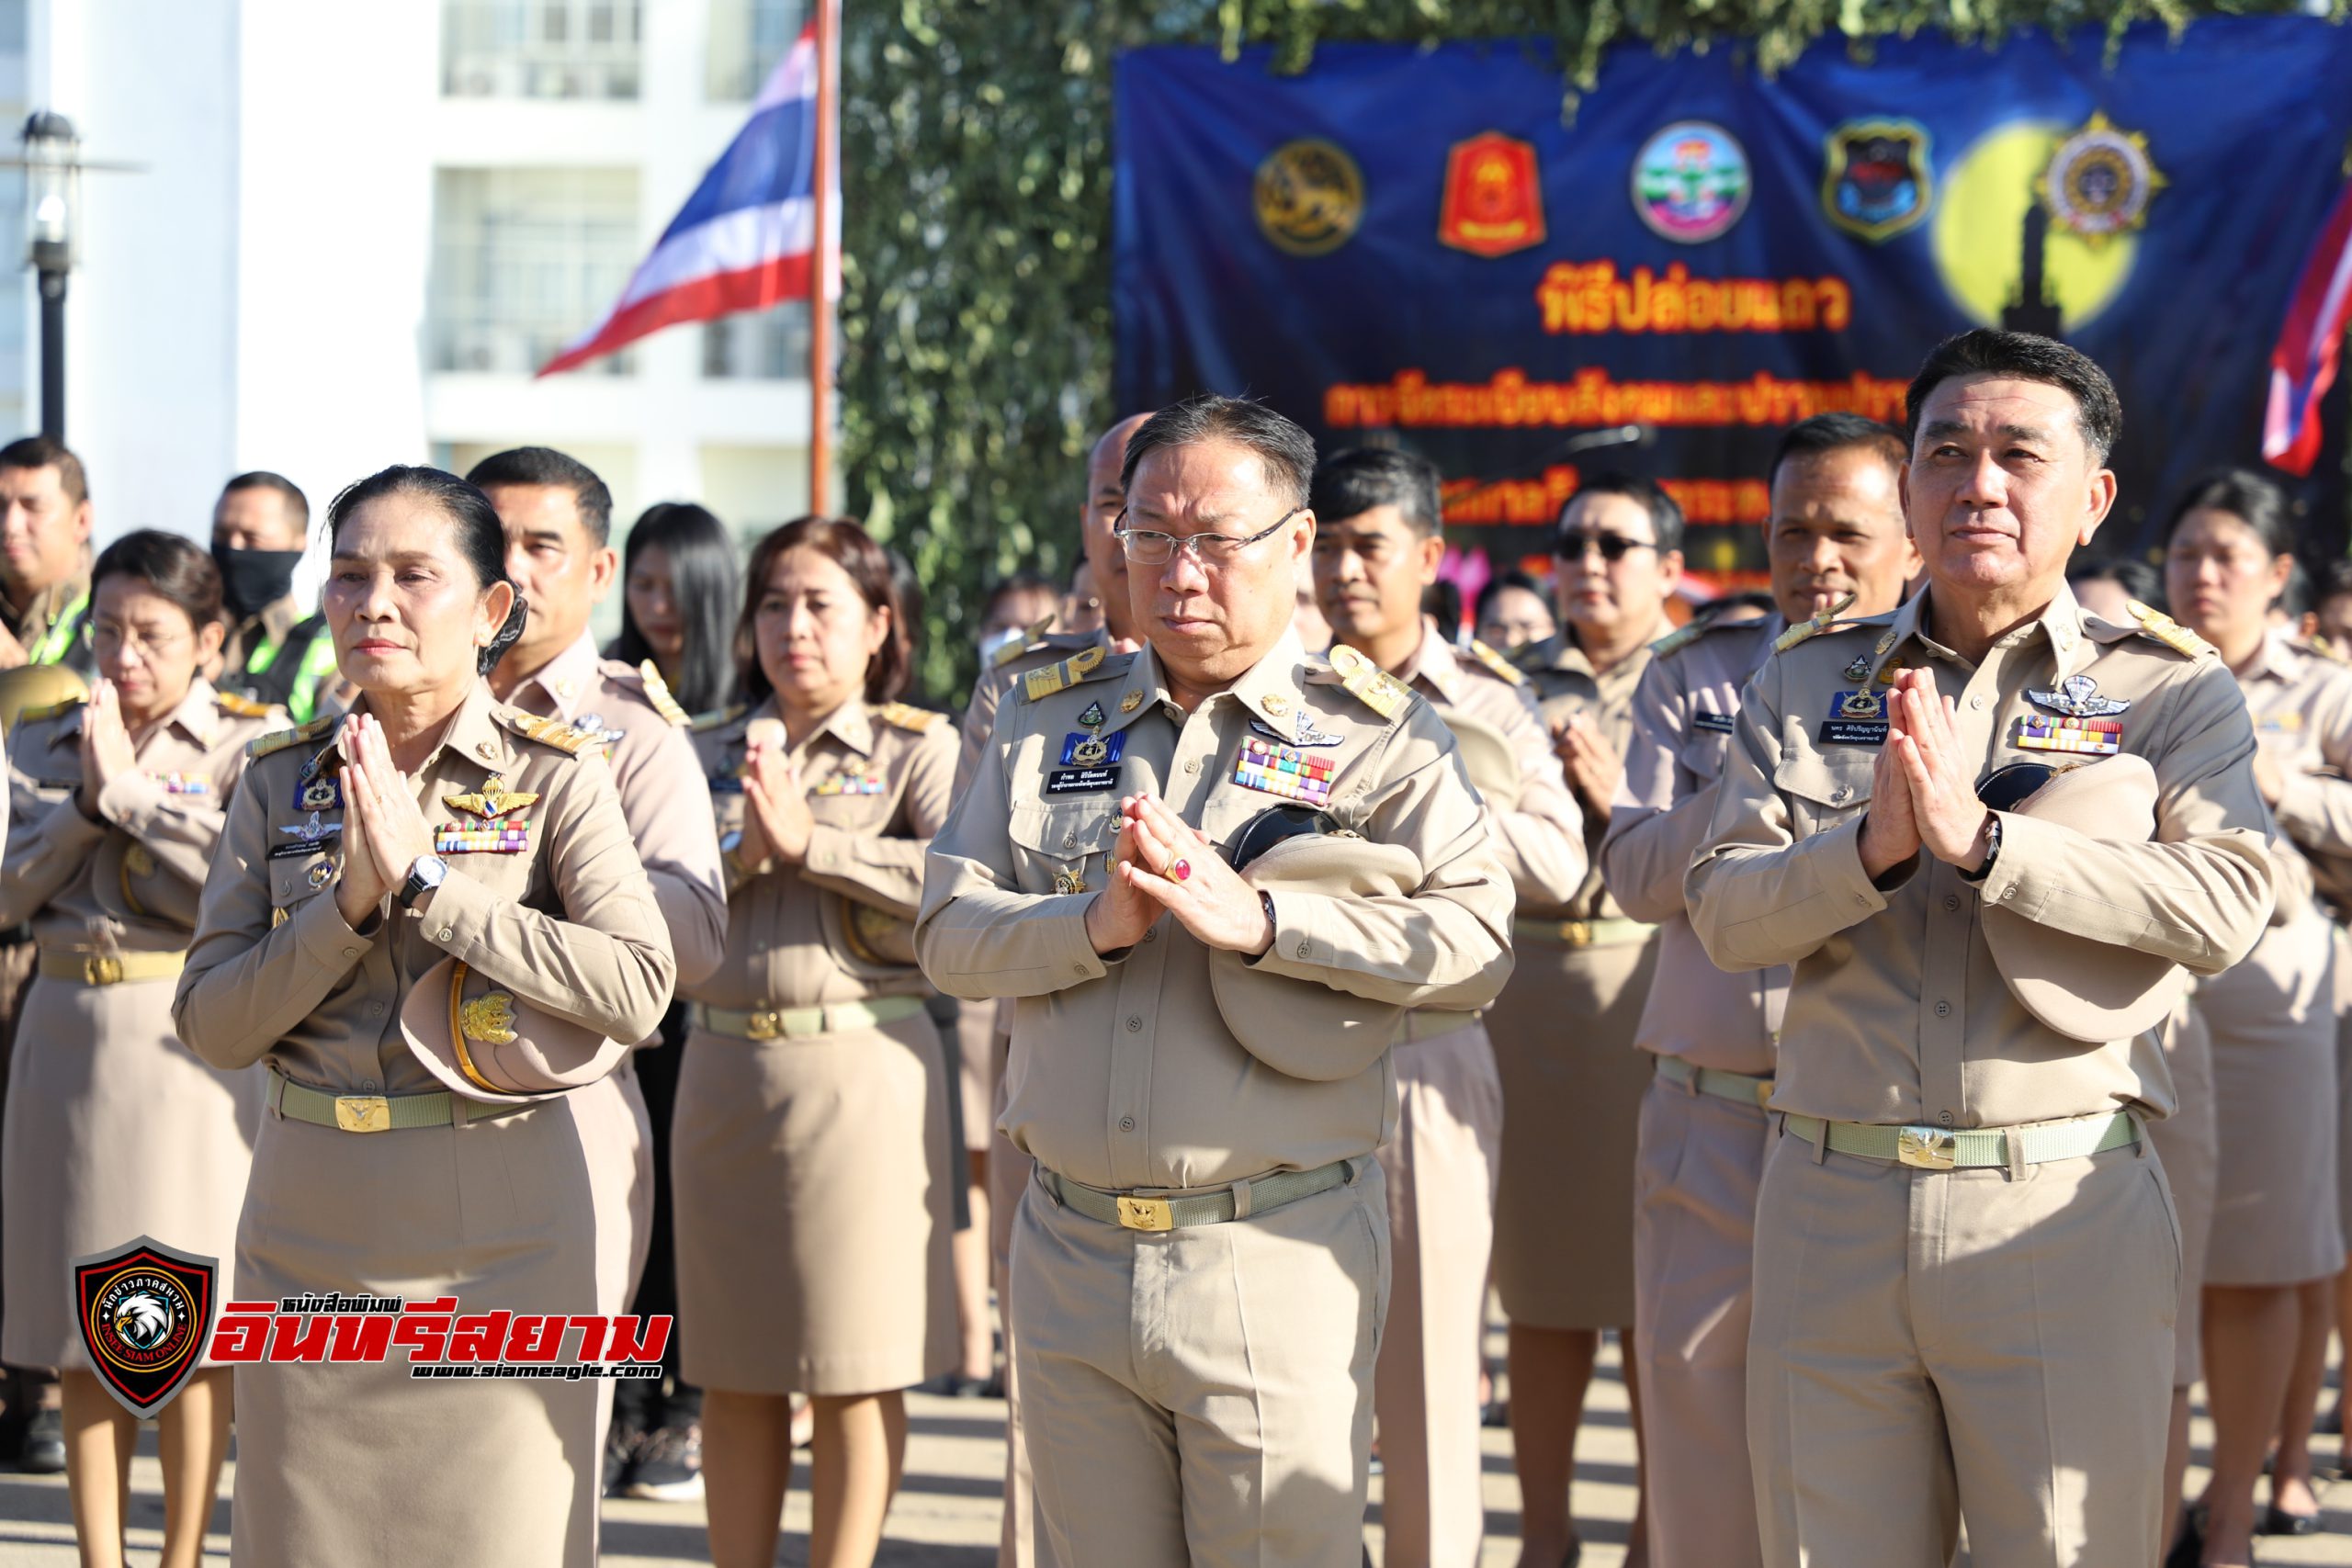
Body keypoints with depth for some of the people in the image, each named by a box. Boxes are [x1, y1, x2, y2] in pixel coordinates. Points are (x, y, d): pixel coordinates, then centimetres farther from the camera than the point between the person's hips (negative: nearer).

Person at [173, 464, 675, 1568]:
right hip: (310, 1216, 3)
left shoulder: (553, 776, -3)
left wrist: (428, 879, -18)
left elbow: (639, 988, -17)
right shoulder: (282, 780, 5)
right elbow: (210, 1023, -1)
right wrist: (350, 902, -15)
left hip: (498, 1214, -3)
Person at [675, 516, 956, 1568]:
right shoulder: (710, 753, 13)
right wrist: (737, 852, -13)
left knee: (857, 1366, 1)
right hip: (722, 1062, 4)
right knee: (732, 1370, 9)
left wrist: (808, 843, -16)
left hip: (862, 1065, -4)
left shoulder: (919, 750, 1)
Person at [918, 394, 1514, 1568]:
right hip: (1069, 1251, 4)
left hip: (1277, 1254, -4)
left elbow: (1476, 946, -12)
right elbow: (947, 934, 5)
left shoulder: (1377, 734, 1)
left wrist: (1255, 917, -21)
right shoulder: (1046, 721, 13)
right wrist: (1093, 926, -14)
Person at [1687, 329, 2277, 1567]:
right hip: (1832, 1203, 3)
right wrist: (1874, 846, -17)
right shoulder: (1805, 680, 12)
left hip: (2064, 1214, -2)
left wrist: (1981, 838, -20)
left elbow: (2227, 907, -12)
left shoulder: (2171, 689, 4)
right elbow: (1723, 914, 2)